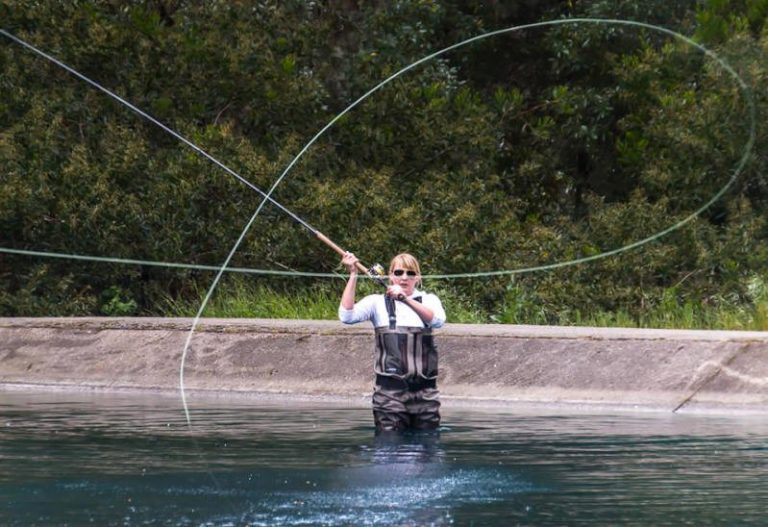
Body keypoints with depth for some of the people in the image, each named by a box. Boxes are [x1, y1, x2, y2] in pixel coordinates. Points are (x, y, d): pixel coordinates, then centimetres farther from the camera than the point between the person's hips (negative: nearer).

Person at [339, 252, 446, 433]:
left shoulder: (428, 300, 10)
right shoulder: (377, 302, 9)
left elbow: (437, 319, -12)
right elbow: (347, 316, -7)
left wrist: (406, 299, -25)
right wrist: (353, 275, -13)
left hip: (425, 390, 1)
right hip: (389, 389, -1)